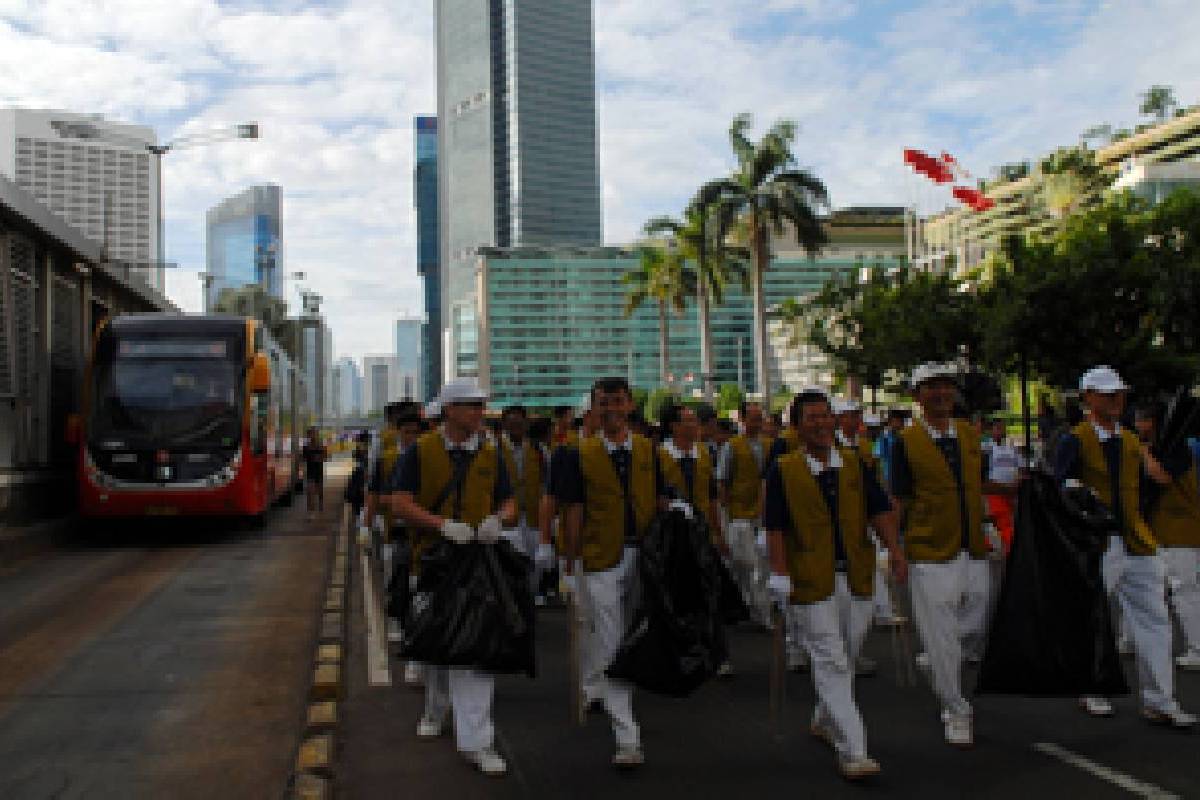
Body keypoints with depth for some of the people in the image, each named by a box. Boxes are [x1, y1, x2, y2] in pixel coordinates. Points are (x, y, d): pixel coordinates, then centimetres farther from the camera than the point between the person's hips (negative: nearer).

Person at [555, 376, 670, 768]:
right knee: (610, 645, -2)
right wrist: (570, 567, -1)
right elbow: (575, 513, -1)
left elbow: (662, 504, 9)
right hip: (600, 562, -3)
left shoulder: (649, 451, 6)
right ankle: (628, 739, 5)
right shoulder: (580, 455, -1)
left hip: (645, 557, 3)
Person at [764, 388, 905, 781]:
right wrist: (780, 574, -11)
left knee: (846, 657, 15)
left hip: (857, 576, 4)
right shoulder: (783, 470, -4)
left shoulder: (855, 463, 7)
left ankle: (825, 722, 37)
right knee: (830, 663, -4)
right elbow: (775, 527, -6)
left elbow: (879, 509, 7)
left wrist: (894, 549, -5)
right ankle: (852, 751, -1)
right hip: (812, 581, -4)